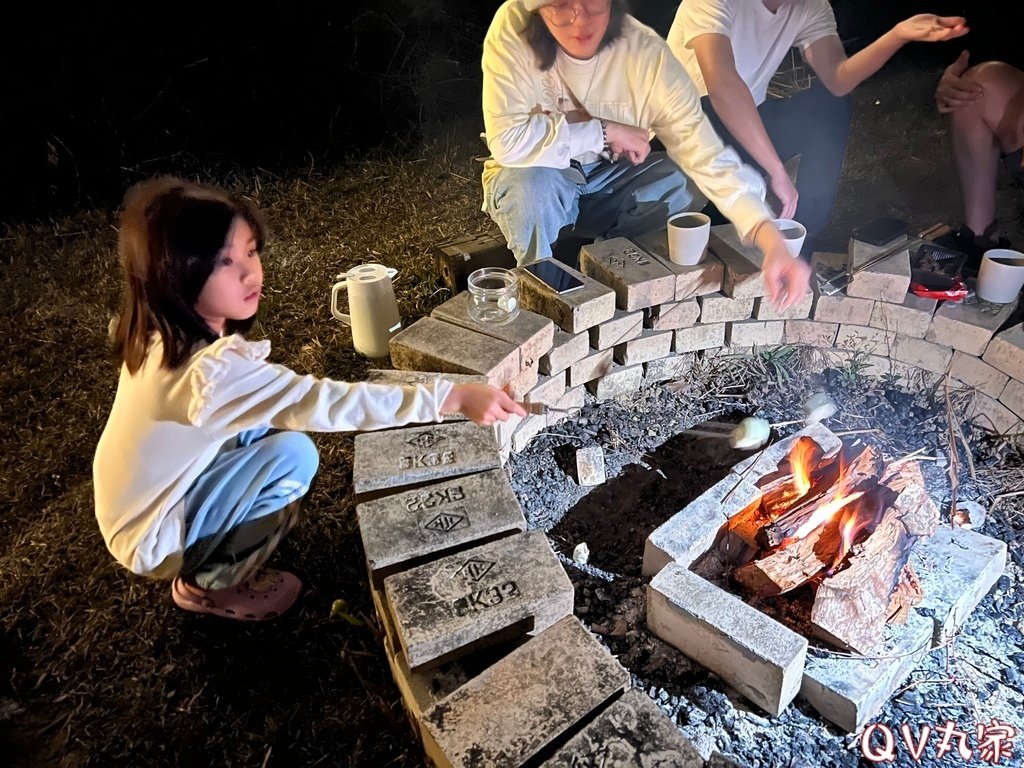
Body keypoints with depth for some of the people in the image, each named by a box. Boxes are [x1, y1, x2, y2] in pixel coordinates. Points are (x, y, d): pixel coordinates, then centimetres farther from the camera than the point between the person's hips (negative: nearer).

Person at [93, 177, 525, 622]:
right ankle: (209, 584, 0)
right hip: (155, 540, -7)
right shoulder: (211, 370, -36)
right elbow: (326, 403, -39)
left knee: (268, 419, 2)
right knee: (293, 454, -22)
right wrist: (453, 398, -39)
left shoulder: (162, 335, -9)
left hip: (153, 499, 8)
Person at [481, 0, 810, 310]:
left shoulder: (646, 53, -23)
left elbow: (708, 157, -29)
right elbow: (507, 139, -31)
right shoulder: (512, 28, -25)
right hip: (532, 181, -2)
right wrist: (606, 131, -26)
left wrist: (774, 243, -42)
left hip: (607, 178, 2)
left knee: (688, 184, -19)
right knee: (533, 186, -34)